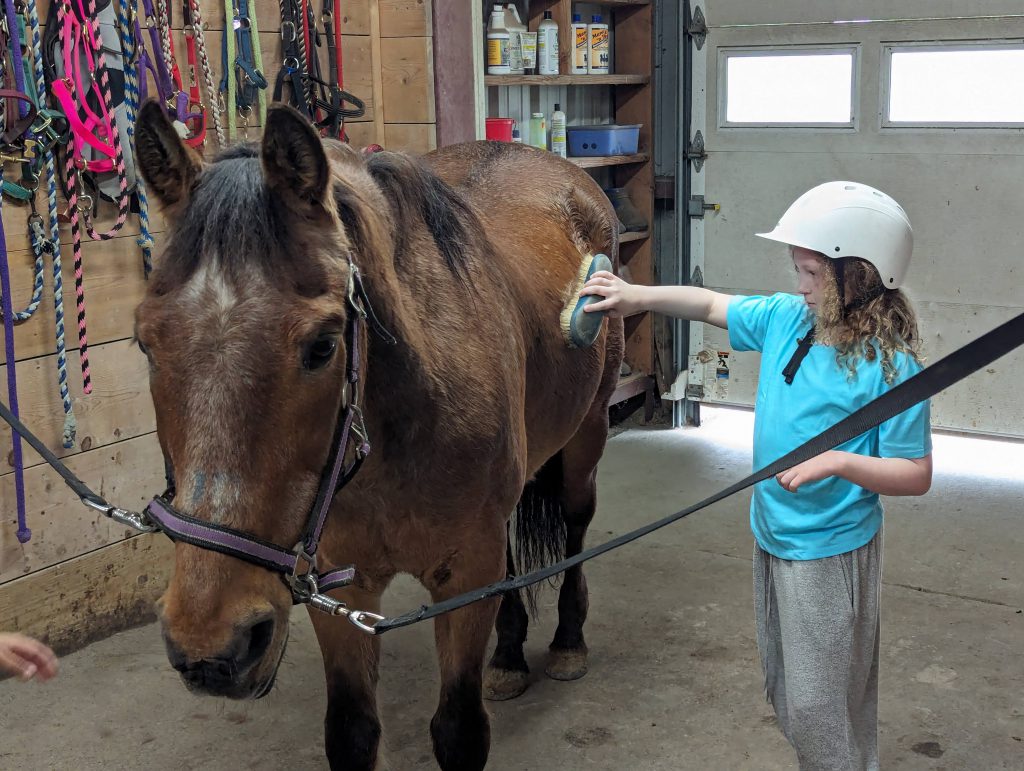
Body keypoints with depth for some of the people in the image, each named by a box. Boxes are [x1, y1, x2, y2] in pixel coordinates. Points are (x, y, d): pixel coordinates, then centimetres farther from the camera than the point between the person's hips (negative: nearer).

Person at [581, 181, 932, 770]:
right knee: (783, 688, 24)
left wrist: (838, 461, -33)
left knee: (818, 703, 5)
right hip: (772, 537, 8)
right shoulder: (787, 318, -4)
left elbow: (916, 475, -20)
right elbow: (711, 304, 6)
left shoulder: (891, 366, -22)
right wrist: (640, 296, -8)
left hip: (829, 552, -8)